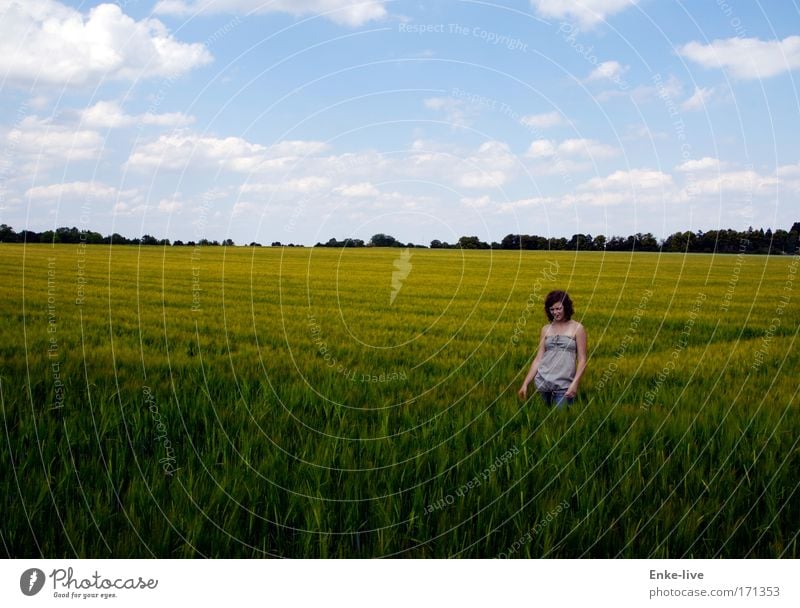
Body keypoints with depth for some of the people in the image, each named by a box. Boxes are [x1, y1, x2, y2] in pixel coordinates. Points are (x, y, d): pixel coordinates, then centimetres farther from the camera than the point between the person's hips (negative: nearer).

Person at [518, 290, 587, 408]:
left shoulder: (577, 328, 0)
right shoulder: (546, 329, 10)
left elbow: (582, 360, -2)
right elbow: (538, 359, 11)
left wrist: (575, 383, -15)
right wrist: (525, 383, 5)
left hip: (564, 385, -3)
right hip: (543, 382, 3)